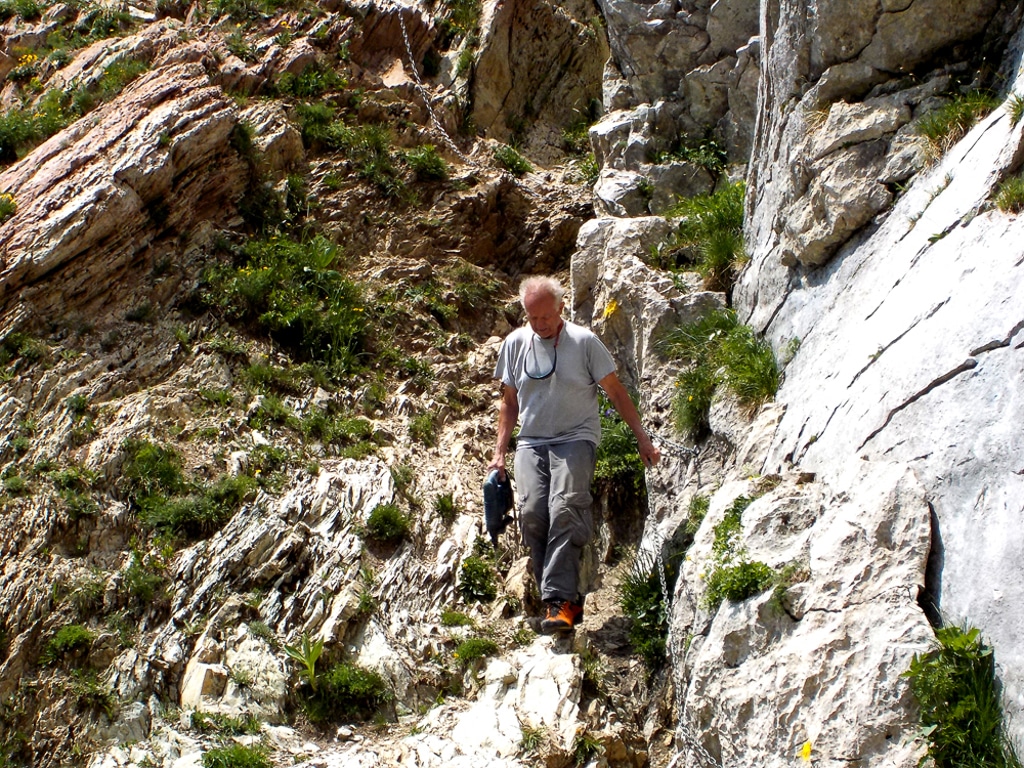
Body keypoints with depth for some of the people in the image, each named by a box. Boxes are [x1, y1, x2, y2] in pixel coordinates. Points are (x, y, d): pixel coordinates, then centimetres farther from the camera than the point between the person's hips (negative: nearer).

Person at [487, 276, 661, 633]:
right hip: (531, 442, 3)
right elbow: (509, 402, 19)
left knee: (565, 508, -26)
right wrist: (500, 451, 13)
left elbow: (616, 392, 5)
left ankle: (559, 600, -30)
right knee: (532, 513, -19)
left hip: (575, 439, -3)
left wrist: (642, 439, 4)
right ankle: (568, 599, -12)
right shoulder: (515, 344, 9)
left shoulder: (584, 341, -1)